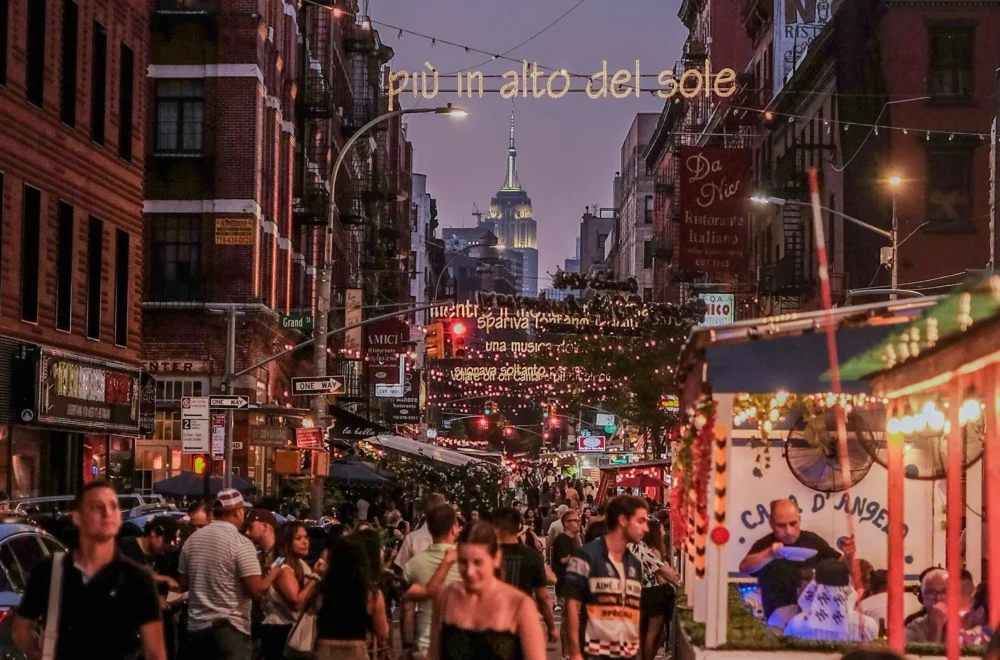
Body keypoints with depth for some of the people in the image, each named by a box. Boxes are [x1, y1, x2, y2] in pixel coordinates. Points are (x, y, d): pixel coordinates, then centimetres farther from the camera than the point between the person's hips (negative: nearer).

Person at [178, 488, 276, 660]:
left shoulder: (192, 540, 7)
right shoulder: (241, 543, -12)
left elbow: (183, 585, 15)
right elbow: (257, 591, -16)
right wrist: (274, 573, 1)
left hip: (195, 627, 7)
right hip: (228, 630, -7)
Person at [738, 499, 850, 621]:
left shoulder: (812, 540, 5)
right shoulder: (765, 545, -6)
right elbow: (744, 567, -25)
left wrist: (847, 557, -10)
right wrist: (769, 555, -44)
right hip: (781, 614, -3)